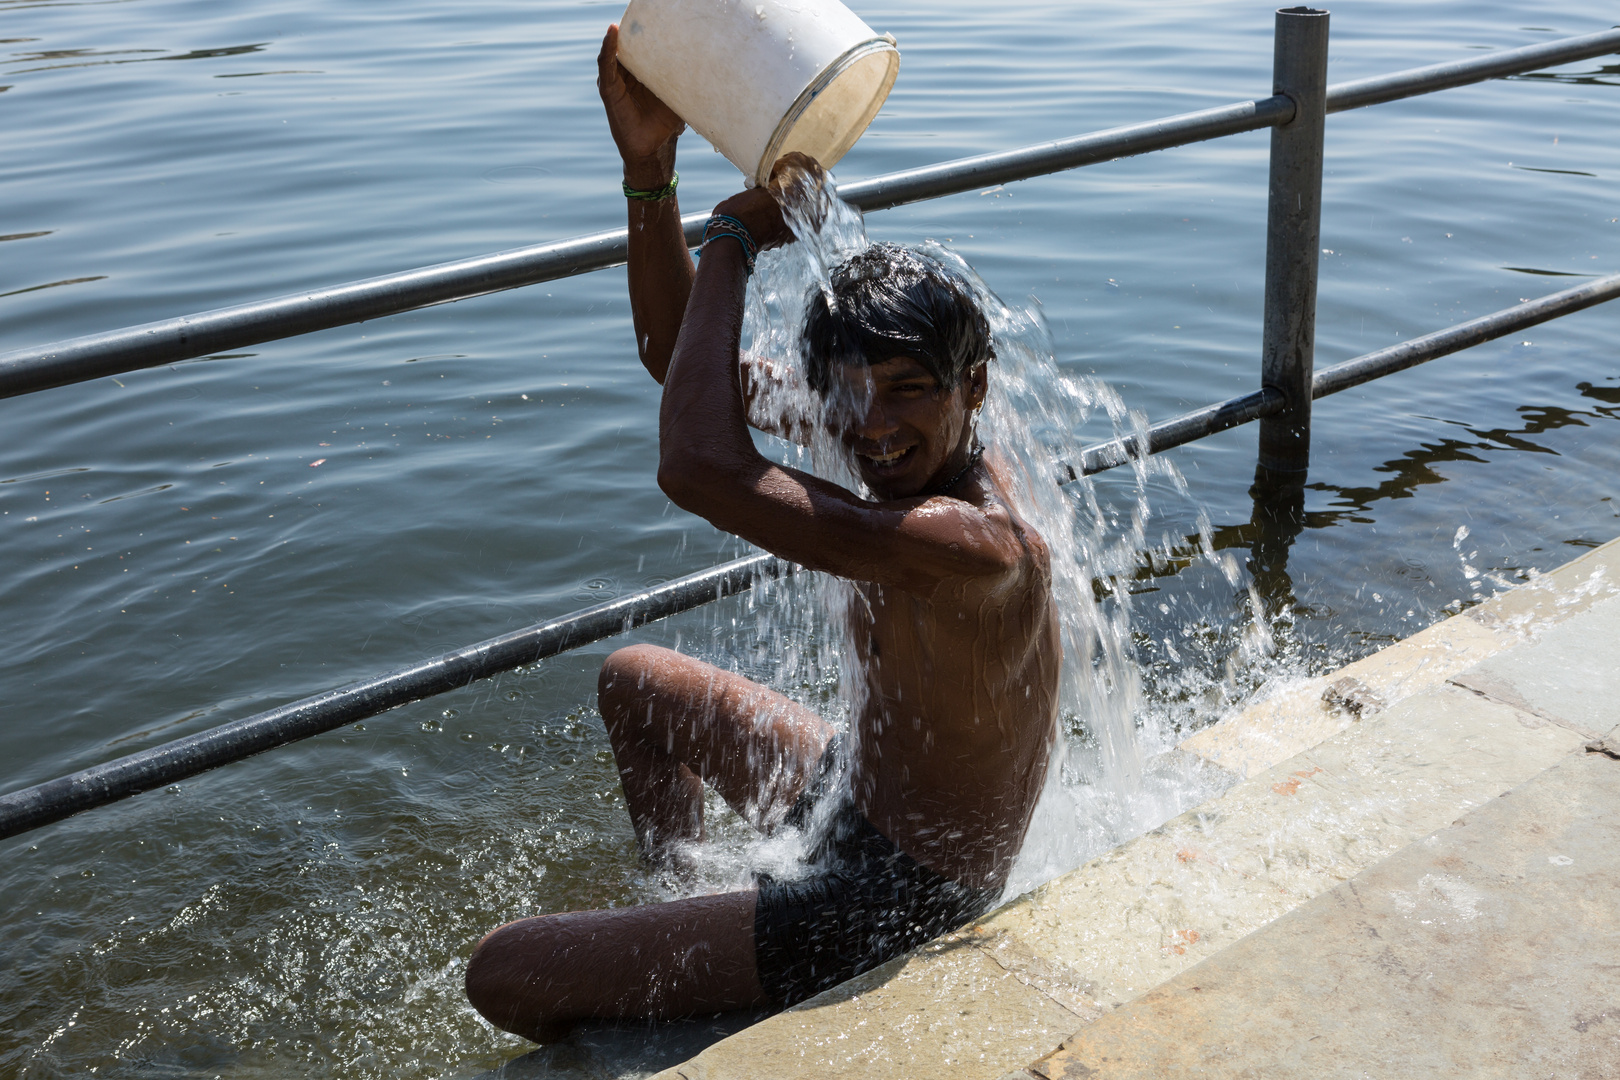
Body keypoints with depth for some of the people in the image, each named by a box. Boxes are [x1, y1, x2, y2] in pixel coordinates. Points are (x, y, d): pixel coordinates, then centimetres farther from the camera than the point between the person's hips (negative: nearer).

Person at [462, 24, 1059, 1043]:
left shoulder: (977, 547, -35)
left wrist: (732, 242, -29)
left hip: (893, 912, -9)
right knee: (635, 680, 29)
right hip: (859, 799, 10)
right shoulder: (926, 461, -7)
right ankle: (678, 935, 42)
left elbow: (700, 468, -42)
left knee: (504, 976, -6)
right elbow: (681, 360, -2)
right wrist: (649, 166, -12)